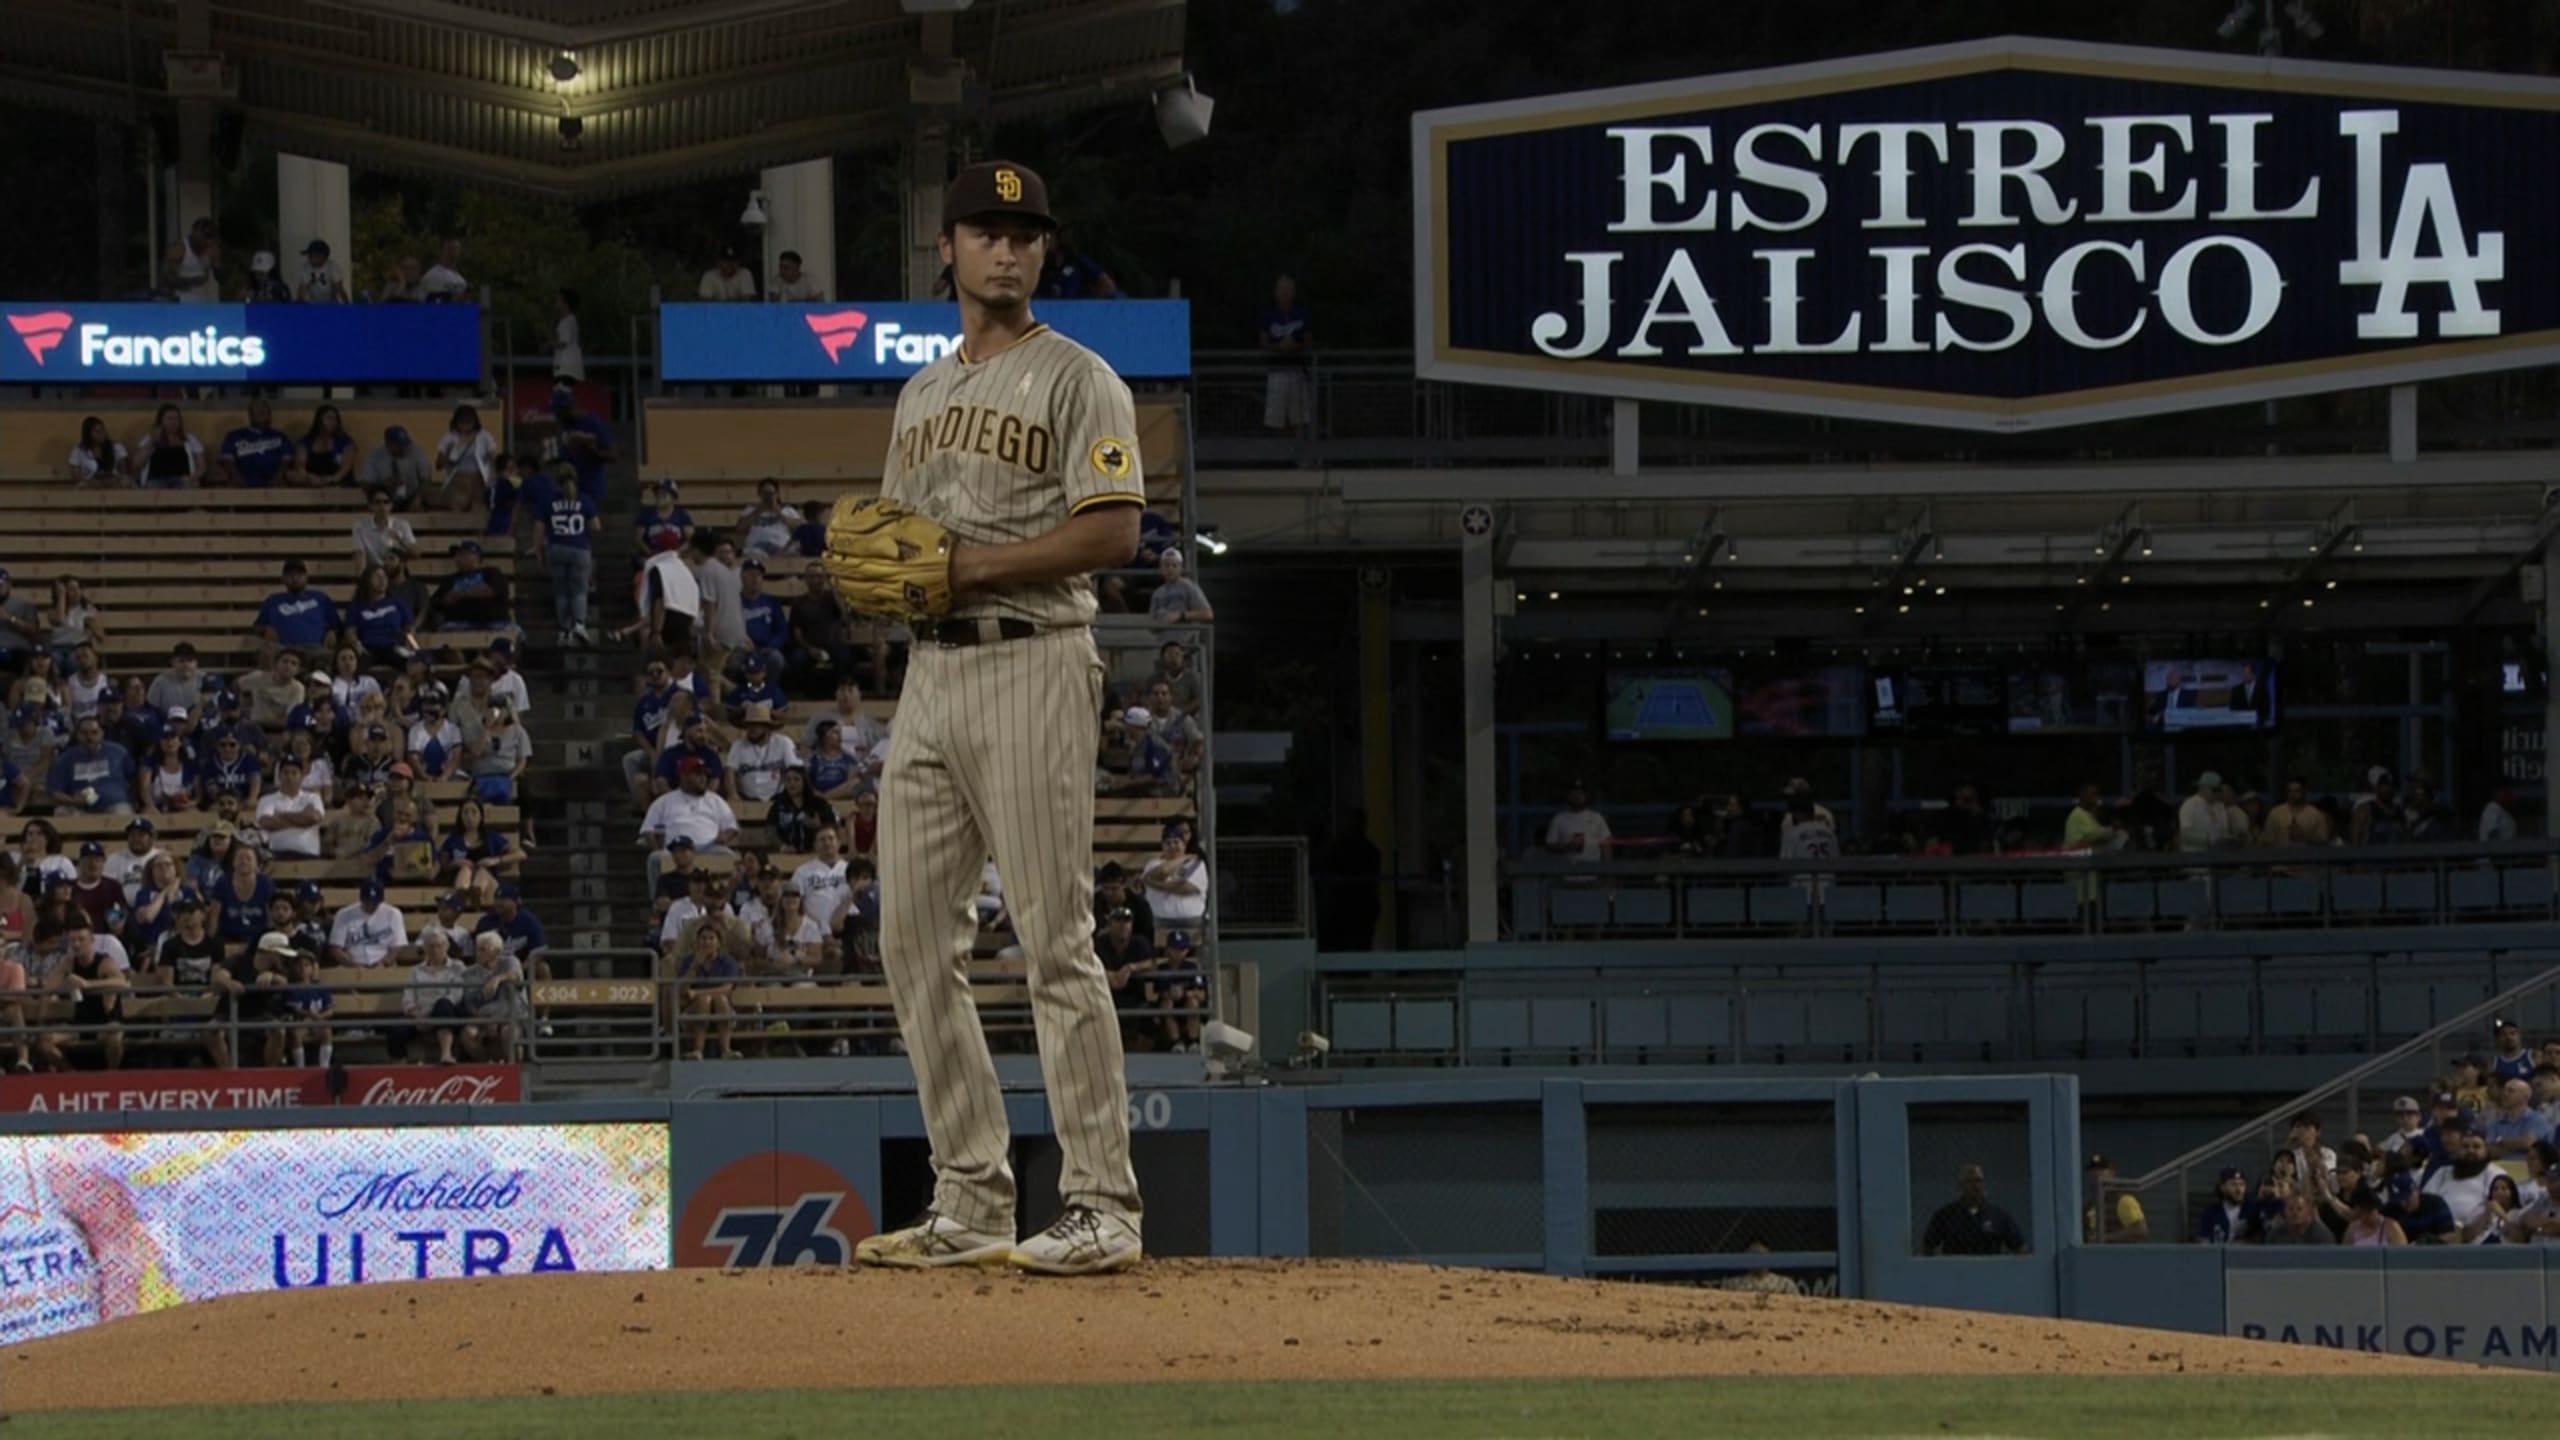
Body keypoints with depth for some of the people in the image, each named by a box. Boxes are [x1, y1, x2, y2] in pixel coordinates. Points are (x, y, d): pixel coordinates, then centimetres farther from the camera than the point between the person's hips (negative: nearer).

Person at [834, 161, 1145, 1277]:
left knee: (1054, 937, -11)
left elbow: (1112, 531, -13)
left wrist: (960, 567, -17)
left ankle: (1102, 1206, -10)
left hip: (1031, 664, -8)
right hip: (930, 673, 8)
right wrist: (862, 569, 2)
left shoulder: (1076, 381, -2)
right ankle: (971, 1206, 10)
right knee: (914, 940, 5)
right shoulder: (923, 394, 22)